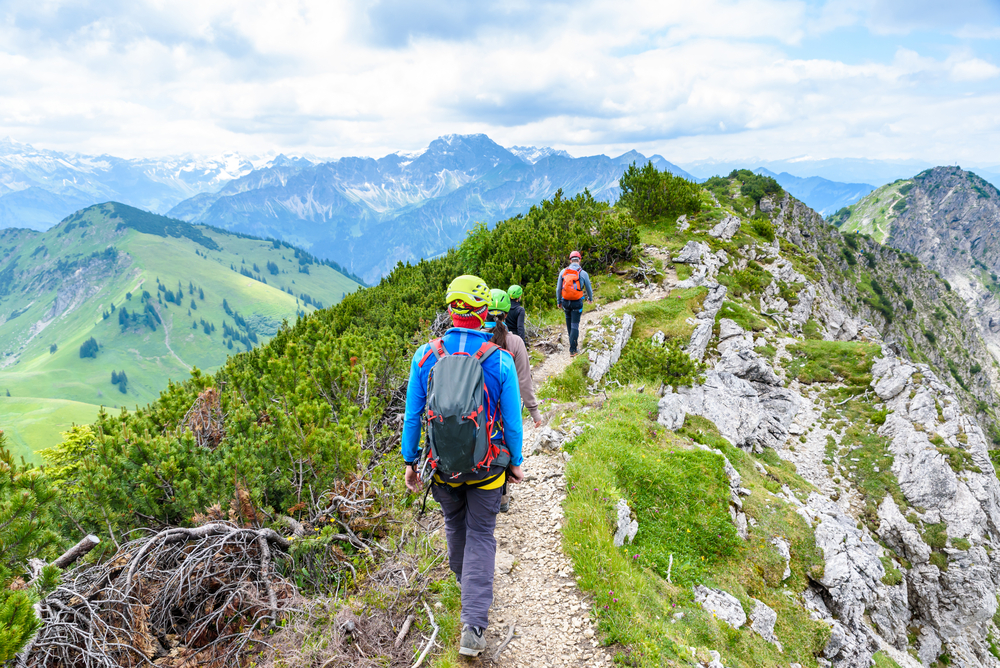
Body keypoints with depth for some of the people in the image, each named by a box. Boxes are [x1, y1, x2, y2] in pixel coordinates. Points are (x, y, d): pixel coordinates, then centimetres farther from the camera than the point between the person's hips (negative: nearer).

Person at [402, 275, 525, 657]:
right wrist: (516, 461, 7)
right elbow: (512, 420, -8)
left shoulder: (426, 356, -10)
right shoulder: (500, 360, -15)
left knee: (454, 525, 26)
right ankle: (473, 626, 5)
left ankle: (465, 582, 51)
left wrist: (410, 460, 8)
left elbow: (412, 415, -3)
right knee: (481, 535, 10)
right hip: (486, 467, -2)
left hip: (442, 464, 2)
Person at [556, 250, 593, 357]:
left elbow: (558, 289, 4)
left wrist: (559, 301, 19)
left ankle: (573, 341, 38)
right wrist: (590, 298, 28)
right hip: (577, 303, -2)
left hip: (565, 302, 3)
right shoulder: (583, 273, -6)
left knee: (569, 321, 24)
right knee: (575, 325, 0)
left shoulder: (563, 272, -1)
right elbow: (589, 289, 7)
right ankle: (573, 350, -3)